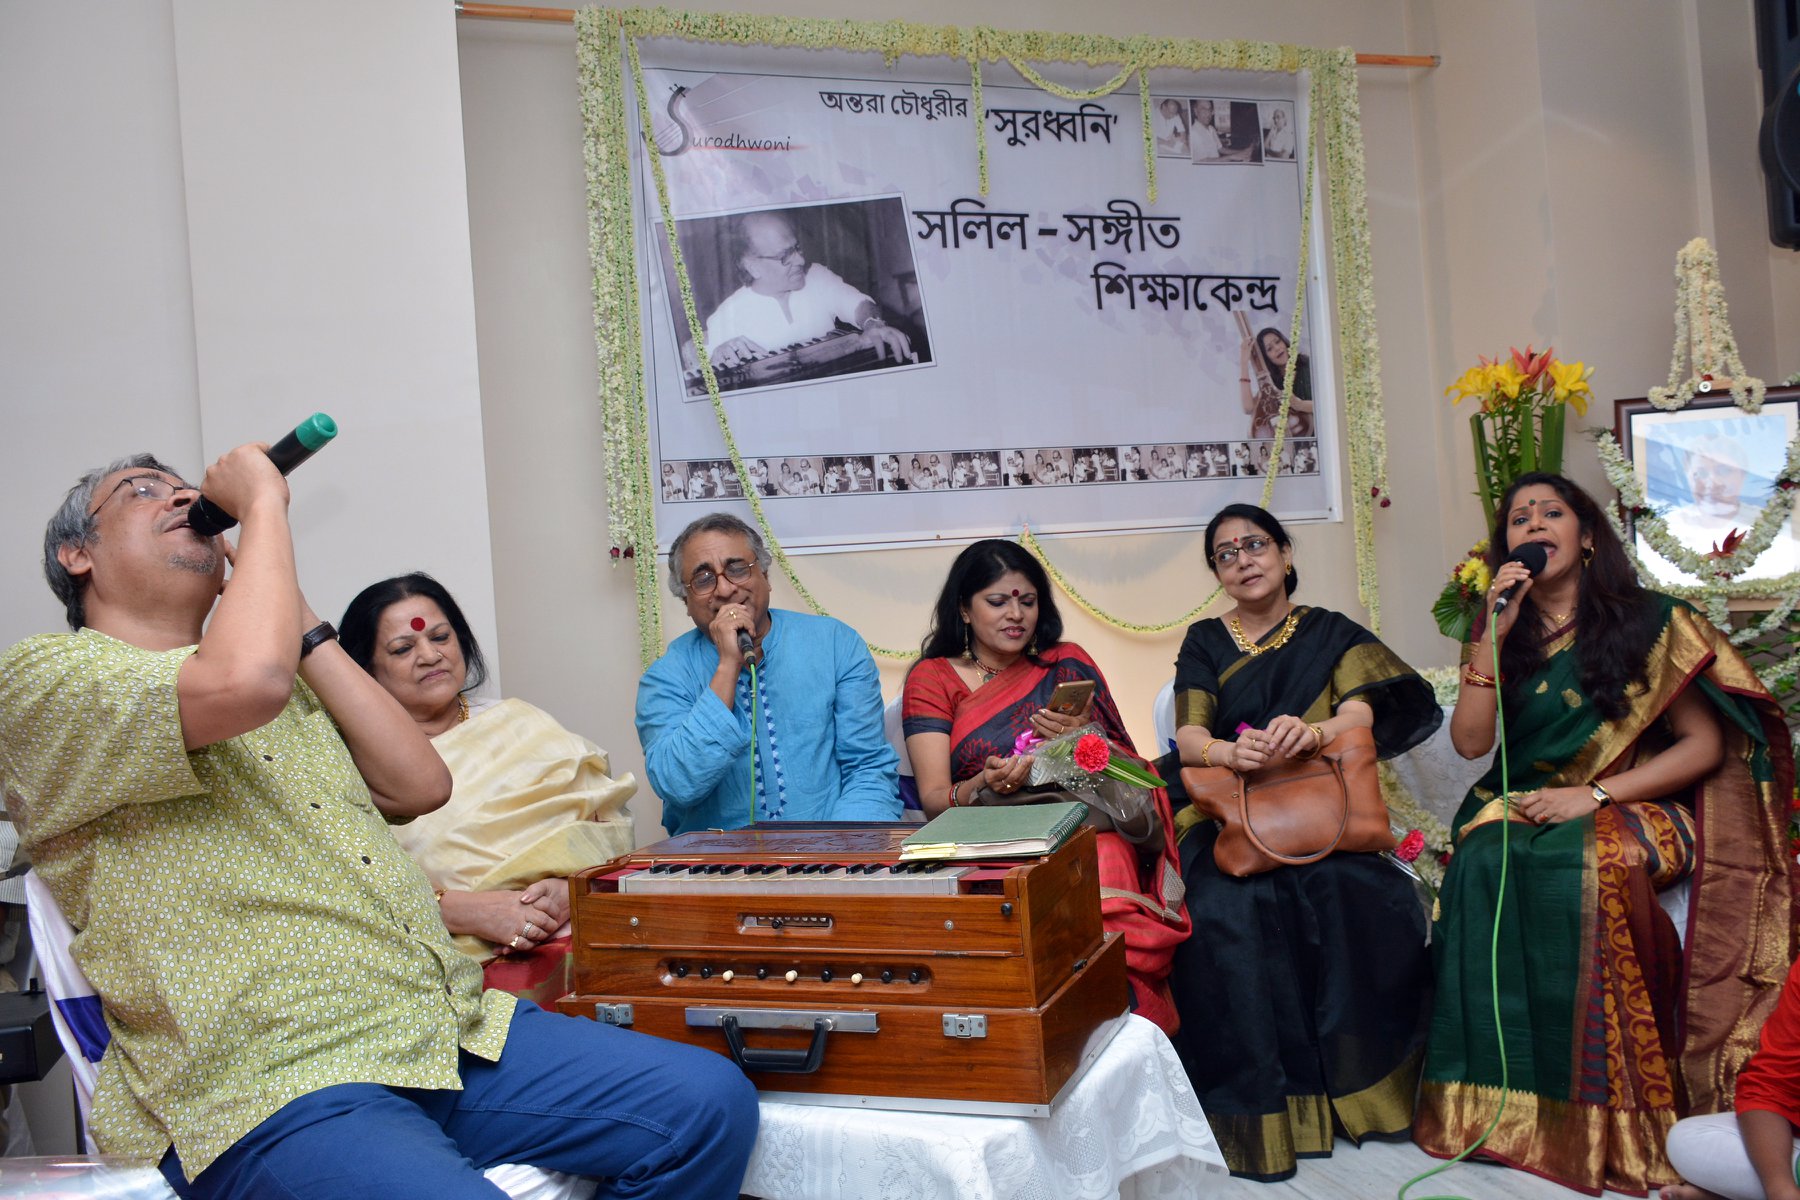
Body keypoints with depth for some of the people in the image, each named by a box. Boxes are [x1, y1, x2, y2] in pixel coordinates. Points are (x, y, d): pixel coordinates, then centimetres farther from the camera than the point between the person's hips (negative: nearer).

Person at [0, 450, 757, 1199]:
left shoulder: (290, 683, 25)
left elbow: (417, 786, 11)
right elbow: (246, 681, -21)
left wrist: (300, 623, 12)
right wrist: (262, 501, -6)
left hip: (452, 1029, 7)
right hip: (270, 1088, -7)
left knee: (708, 1103, -9)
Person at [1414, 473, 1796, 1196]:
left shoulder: (1650, 621, 2)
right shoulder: (1501, 633, 11)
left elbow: (1706, 744, -3)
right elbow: (1470, 742, -1)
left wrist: (1593, 795, -14)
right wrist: (1496, 634, -8)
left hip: (1632, 807, -2)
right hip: (1524, 807, 3)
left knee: (1596, 865, -37)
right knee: (1482, 864, -32)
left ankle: (1607, 1117, -27)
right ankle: (1499, 1097, -27)